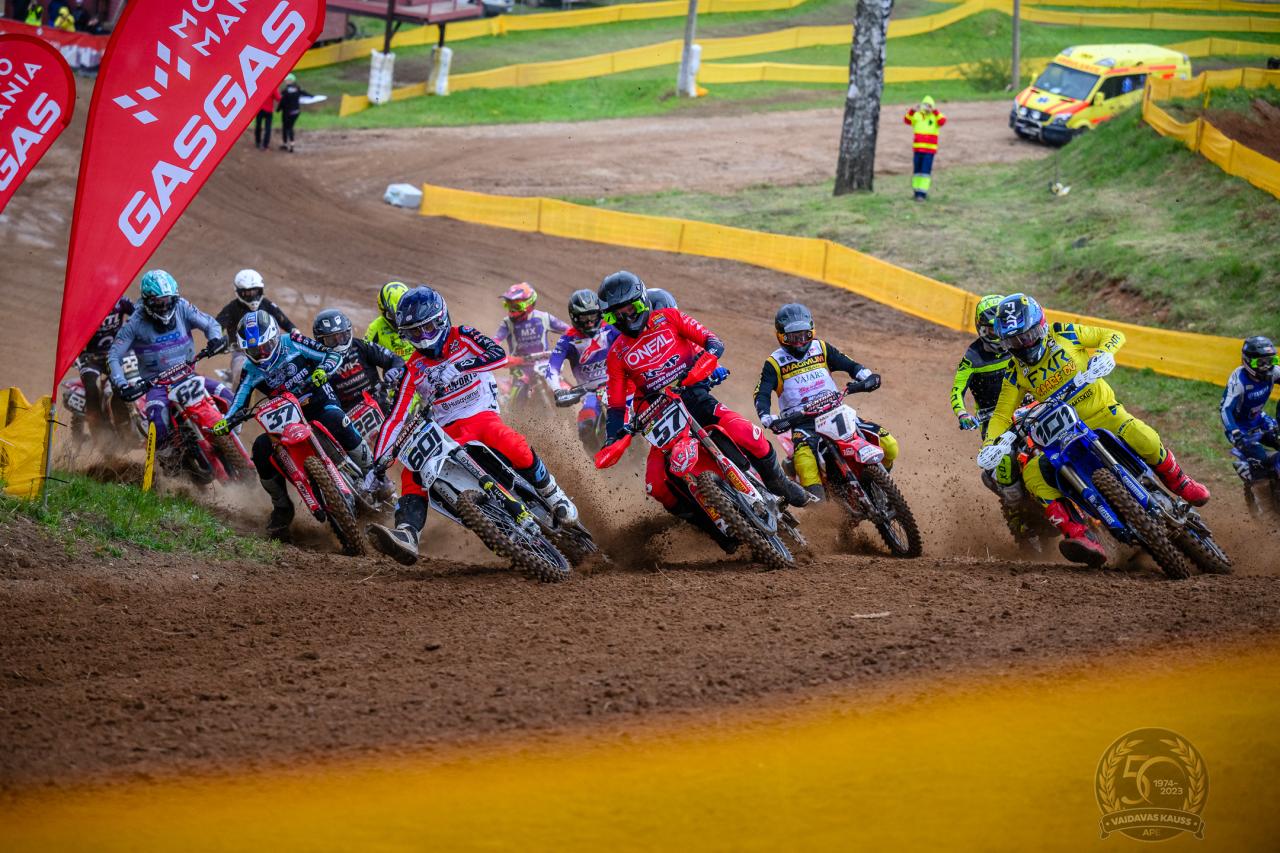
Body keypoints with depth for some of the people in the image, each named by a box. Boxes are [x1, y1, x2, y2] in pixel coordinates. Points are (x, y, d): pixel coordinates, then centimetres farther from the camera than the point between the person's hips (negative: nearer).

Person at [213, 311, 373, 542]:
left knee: (335, 419, -38)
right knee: (261, 449, -21)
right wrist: (225, 422, -19)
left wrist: (323, 370, -28)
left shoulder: (292, 344, -7)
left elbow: (334, 355, -6)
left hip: (318, 402, -3)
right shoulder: (251, 370, 2)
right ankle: (282, 507, 0)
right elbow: (240, 402, 2)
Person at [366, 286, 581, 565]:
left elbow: (498, 354, -19)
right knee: (412, 474, -23)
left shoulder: (462, 338, 0)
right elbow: (396, 417, 5)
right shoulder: (413, 371, 7)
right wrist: (377, 463, -4)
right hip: (444, 432, 3)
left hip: (482, 417, -3)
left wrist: (458, 366, -33)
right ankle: (407, 535, -41)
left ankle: (555, 497, -16)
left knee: (514, 447, -35)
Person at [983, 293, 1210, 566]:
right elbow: (1002, 413, 3)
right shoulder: (1016, 374, 2)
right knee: (1033, 473, -26)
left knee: (1144, 440, -32)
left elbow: (1114, 335, 1)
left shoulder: (1062, 334, -4)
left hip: (1101, 411, -2)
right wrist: (989, 444, -16)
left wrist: (1104, 353, -22)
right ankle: (1077, 535, -33)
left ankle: (1180, 483, -2)